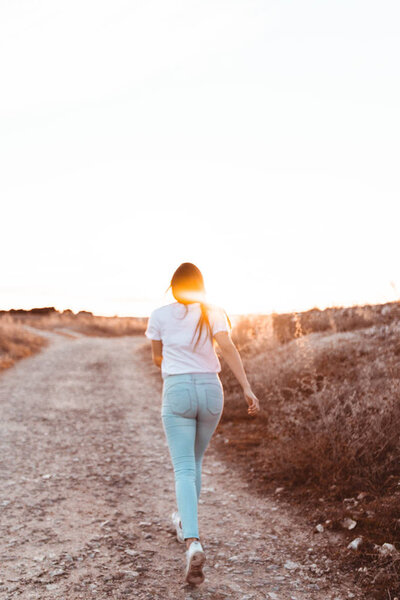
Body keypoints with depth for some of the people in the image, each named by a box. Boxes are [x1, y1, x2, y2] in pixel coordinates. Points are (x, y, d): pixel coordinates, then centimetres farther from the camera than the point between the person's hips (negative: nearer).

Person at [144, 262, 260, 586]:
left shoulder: (160, 315, 2)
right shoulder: (213, 313, 2)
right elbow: (228, 348, -13)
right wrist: (247, 388, -18)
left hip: (177, 391, -2)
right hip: (211, 390, 3)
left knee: (184, 470, -5)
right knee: (195, 461, 23)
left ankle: (193, 542, -23)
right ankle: (185, 522, 39)